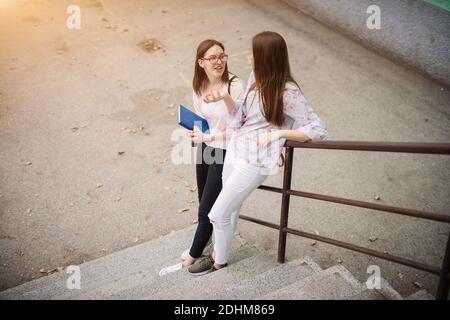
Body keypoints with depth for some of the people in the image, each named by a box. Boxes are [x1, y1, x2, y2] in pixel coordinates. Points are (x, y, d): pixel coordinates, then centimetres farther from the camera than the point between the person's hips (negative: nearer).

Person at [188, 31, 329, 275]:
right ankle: (219, 251, 43)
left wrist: (277, 133, -21)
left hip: (255, 161, -7)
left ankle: (219, 262, 29)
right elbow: (241, 116, 8)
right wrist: (225, 97, -9)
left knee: (217, 214, 3)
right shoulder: (255, 77, 2)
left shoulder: (288, 92, -20)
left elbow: (318, 131, -18)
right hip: (235, 150, 7)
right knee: (230, 210, 21)